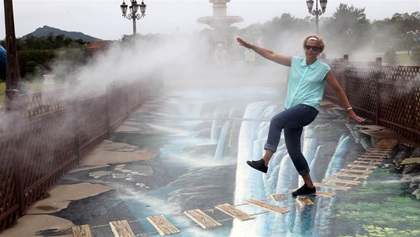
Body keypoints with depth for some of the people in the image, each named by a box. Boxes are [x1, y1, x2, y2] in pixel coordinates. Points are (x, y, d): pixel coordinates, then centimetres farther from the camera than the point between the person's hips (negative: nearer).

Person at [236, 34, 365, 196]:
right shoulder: (295, 62, 12)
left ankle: (265, 162, -36)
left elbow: (338, 90, 8)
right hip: (292, 110, 6)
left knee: (276, 120, -31)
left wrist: (350, 111, 9)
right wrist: (250, 46, 6)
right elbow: (271, 55, 11)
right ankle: (309, 186, 21)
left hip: (308, 109, -6)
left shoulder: (324, 69, 2)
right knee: (293, 150, 7)